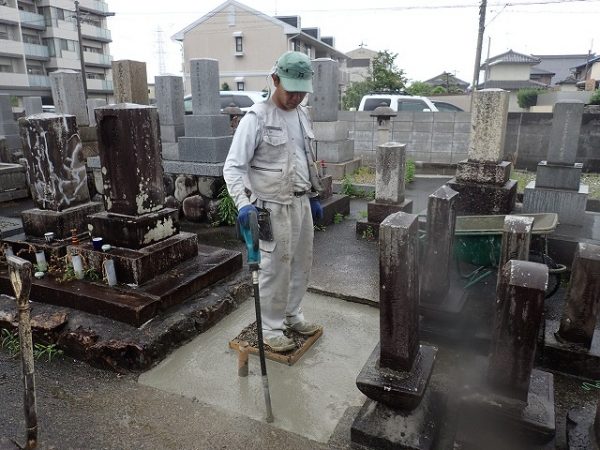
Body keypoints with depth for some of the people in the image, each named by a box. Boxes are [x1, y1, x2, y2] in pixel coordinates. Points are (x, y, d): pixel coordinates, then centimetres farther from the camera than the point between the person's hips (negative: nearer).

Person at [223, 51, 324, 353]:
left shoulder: (302, 115, 9)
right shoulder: (256, 119, -14)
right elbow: (233, 166, -18)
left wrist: (314, 196, 19)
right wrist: (243, 203, -33)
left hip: (301, 203, 7)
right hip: (273, 207, -7)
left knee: (301, 263, 15)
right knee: (275, 268, 1)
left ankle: (292, 316, 35)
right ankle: (271, 328, 19)